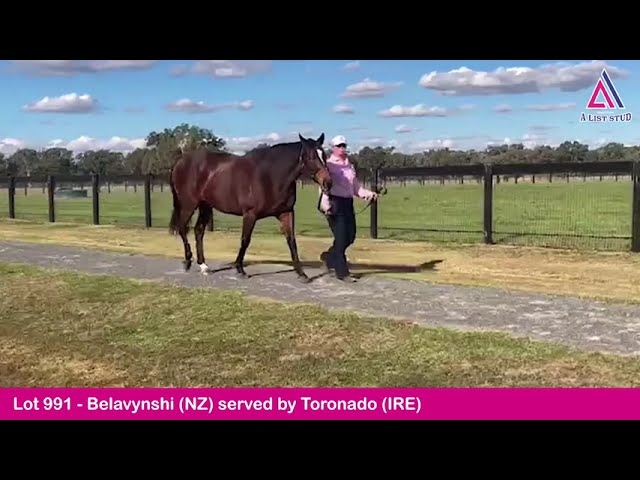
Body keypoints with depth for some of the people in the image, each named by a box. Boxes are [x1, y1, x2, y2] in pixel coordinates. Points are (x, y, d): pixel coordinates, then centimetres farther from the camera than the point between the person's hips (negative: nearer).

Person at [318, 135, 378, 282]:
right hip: (334, 203, -7)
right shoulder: (329, 164, -5)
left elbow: (356, 187, 18)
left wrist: (368, 194, 3)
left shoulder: (350, 166, 16)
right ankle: (342, 272, 2)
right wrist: (325, 204, -28)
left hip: (348, 203, 7)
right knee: (341, 237, -7)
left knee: (350, 236, 9)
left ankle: (328, 257, 32)